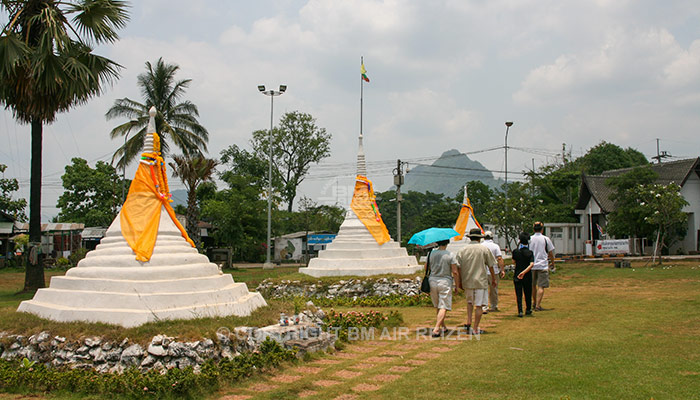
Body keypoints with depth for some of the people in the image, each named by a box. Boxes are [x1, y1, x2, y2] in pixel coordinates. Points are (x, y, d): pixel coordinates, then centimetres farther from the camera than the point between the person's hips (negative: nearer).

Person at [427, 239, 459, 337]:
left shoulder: (431, 254, 0)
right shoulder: (450, 255, -9)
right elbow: (454, 272, -9)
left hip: (432, 281, 4)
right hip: (445, 282, -4)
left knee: (438, 307, 18)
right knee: (443, 307, -1)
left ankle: (443, 327, 30)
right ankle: (436, 329, -12)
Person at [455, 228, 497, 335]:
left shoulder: (462, 250, 1)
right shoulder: (484, 249, -3)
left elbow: (459, 268, 2)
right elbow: (490, 266, 2)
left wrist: (460, 282, 12)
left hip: (467, 282, 3)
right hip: (480, 281, -3)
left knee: (469, 301, 21)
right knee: (479, 305, 3)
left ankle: (468, 322, 8)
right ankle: (475, 328, 4)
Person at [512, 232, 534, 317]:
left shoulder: (515, 251, -6)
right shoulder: (530, 253, -7)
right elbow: (531, 264, -19)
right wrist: (524, 272, -22)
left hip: (517, 276, 0)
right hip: (527, 276, 0)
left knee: (518, 294, 2)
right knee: (528, 293, 16)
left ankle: (520, 311, -9)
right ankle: (528, 310, 29)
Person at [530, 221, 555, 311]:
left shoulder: (529, 239, 2)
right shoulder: (546, 239, -3)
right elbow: (550, 253, 3)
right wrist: (552, 263, 19)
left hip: (532, 266, 3)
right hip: (543, 266, -3)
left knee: (533, 285, 18)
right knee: (541, 286, -2)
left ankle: (534, 302, 32)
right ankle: (538, 305, -9)